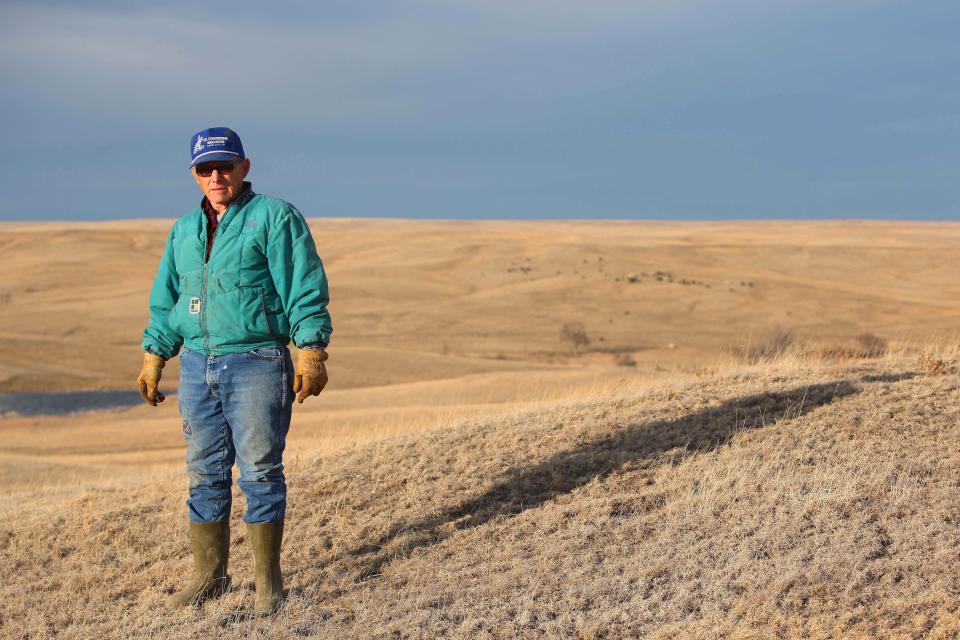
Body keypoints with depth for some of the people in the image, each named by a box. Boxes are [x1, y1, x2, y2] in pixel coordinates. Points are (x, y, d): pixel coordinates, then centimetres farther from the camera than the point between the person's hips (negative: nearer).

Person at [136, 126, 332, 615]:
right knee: (204, 473, 9)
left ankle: (268, 580, 7)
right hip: (197, 365, 6)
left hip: (257, 363, -6)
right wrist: (153, 358, 18)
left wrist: (311, 352, -16)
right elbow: (166, 300, 23)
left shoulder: (275, 218, -4)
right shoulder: (184, 230, 16)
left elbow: (305, 291, -8)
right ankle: (209, 575, 20)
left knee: (260, 472, -2)